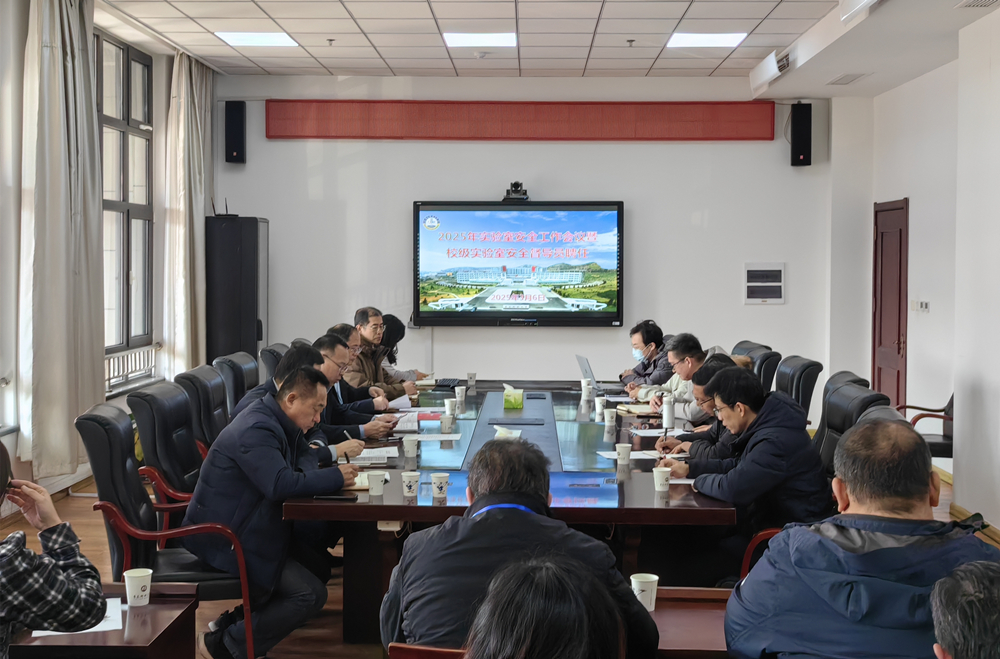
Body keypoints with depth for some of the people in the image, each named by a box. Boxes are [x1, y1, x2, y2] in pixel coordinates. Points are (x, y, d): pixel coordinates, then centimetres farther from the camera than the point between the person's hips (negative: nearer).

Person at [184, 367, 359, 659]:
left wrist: (307, 476, -6)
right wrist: (336, 477, -23)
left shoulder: (278, 422, 9)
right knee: (311, 595, -14)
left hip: (246, 524, 11)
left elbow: (306, 456, 19)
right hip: (224, 538, -11)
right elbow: (281, 484, -35)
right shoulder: (257, 429, -23)